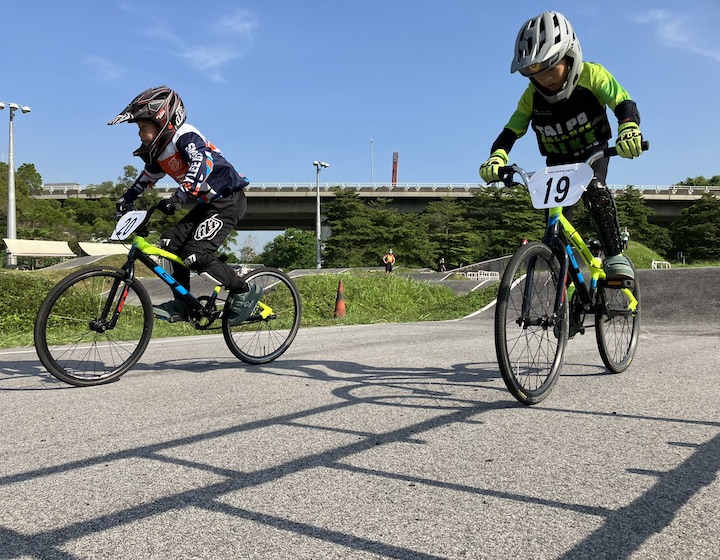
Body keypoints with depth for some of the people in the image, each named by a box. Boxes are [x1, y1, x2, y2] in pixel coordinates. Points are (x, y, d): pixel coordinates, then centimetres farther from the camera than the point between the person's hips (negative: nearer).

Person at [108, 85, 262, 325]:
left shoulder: (185, 136, -17)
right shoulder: (158, 150, 12)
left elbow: (201, 164, -35)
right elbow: (148, 175, 29)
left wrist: (179, 196, -46)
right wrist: (127, 198, 21)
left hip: (228, 199, -10)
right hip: (208, 203, 10)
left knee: (196, 255, -19)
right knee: (172, 241, 2)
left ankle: (244, 292, -5)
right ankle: (182, 305, 10)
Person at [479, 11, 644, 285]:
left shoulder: (592, 75, -22)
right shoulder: (532, 97, -16)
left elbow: (624, 103, -33)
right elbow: (510, 132, -19)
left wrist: (629, 128, -56)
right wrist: (496, 158, -41)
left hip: (593, 152, -3)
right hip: (558, 160, 3)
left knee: (594, 188, -34)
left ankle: (616, 256, -26)